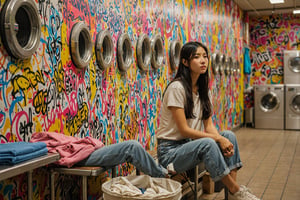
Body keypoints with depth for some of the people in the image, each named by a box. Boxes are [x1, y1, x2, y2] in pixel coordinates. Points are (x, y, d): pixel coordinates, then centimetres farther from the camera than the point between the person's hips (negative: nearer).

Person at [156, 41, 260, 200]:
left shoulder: (202, 88, 8)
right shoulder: (176, 88, -17)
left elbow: (208, 124, 6)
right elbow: (184, 130, -20)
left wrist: (223, 140, -14)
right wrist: (217, 138, -21)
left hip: (190, 144, 8)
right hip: (170, 150, -8)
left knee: (229, 135, -10)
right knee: (208, 143, -33)